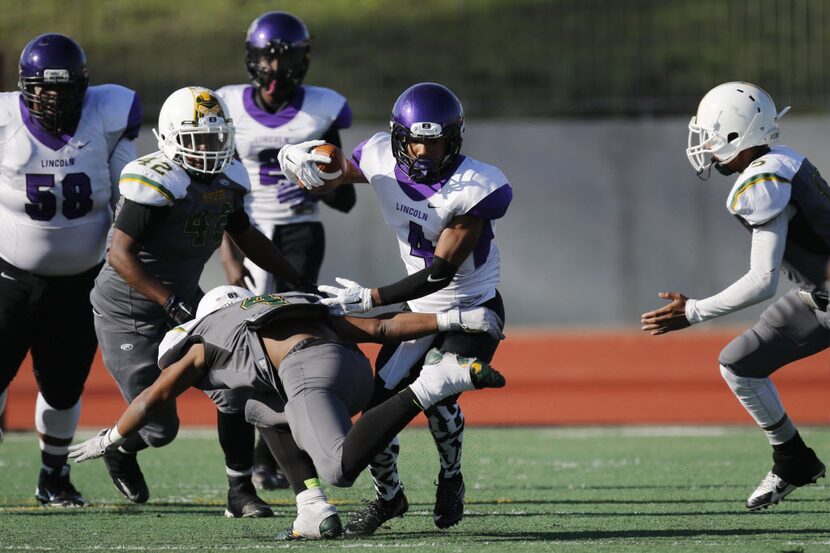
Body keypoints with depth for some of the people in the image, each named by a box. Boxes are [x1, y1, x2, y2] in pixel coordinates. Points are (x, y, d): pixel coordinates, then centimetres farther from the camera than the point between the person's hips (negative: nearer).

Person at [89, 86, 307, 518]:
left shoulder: (226, 180, -1)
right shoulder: (157, 182, -26)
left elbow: (246, 237, 17)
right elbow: (120, 255, -28)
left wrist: (297, 282, 15)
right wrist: (170, 303, -35)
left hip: (183, 298, 7)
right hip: (128, 310, -7)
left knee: (235, 392, -8)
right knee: (159, 426, -4)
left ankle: (240, 493, 5)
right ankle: (120, 450, 31)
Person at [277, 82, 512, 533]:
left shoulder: (474, 188, -27)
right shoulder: (382, 161, -13)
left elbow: (441, 272, -27)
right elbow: (323, 181, 8)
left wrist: (370, 299, -31)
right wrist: (300, 162, -17)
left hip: (474, 309, -5)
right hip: (420, 309, 5)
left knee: (436, 395, -25)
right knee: (379, 398, -8)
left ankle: (451, 479, 5)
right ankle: (387, 495, 16)